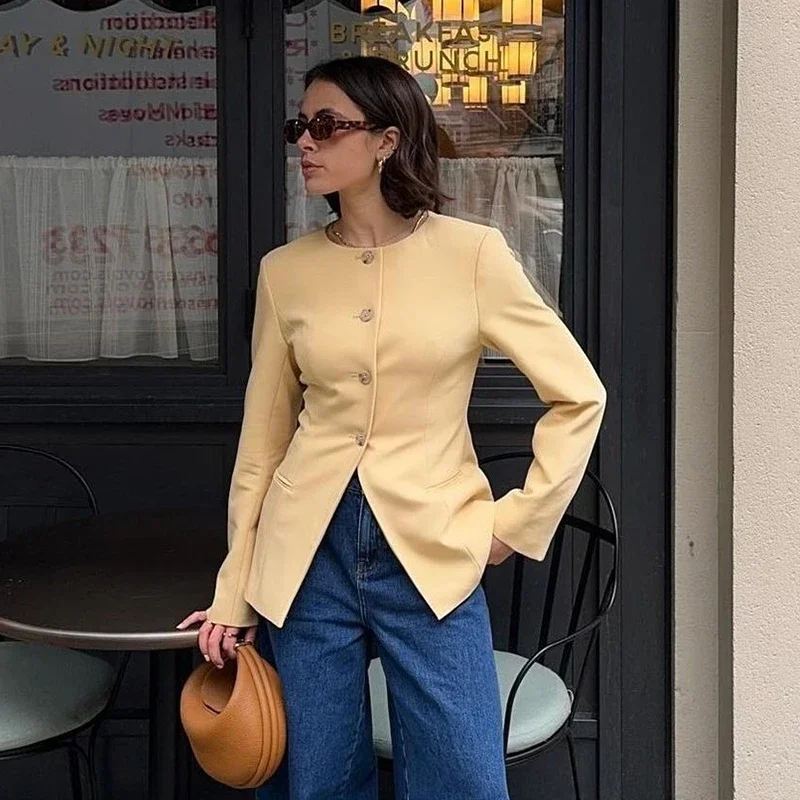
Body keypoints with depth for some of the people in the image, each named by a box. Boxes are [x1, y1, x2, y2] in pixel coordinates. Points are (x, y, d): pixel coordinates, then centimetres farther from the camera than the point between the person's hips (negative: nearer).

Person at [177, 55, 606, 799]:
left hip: (433, 555, -2)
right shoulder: (285, 269, 3)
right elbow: (263, 438, 8)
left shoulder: (472, 252, -5)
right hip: (306, 556, 2)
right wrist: (233, 589, 8)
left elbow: (579, 395, 1)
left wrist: (519, 520, -2)